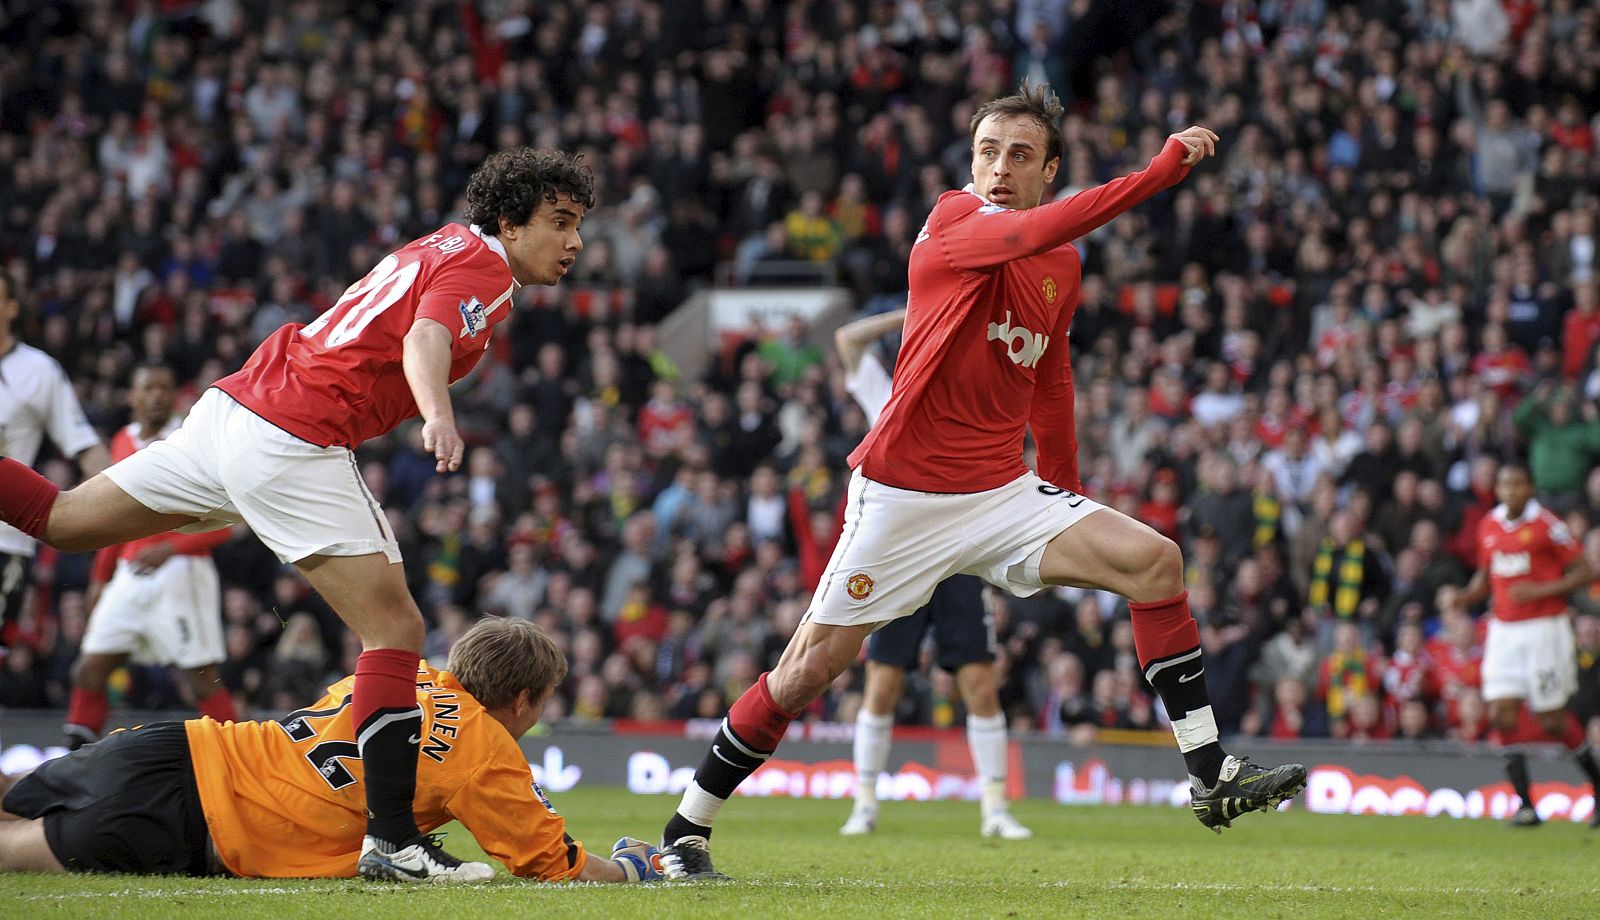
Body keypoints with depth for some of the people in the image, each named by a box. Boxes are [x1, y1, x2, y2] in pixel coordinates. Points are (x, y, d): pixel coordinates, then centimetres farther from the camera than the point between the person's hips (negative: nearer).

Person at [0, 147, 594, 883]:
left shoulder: (443, 246, 19)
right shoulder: (482, 266, -9)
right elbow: (425, 341, -28)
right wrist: (438, 415, -46)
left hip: (233, 405, 9)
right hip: (294, 441, -9)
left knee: (61, 519, 20)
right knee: (394, 629, -9)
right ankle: (391, 839, -14)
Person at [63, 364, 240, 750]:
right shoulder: (122, 443, 13)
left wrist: (169, 549, -24)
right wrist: (101, 577, 25)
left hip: (180, 572, -6)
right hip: (130, 575, 6)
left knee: (204, 682, -7)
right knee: (89, 671, 2)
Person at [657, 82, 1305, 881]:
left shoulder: (1064, 269, 10)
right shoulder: (952, 221, -9)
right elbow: (1035, 232, -31)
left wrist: (1066, 501, 29)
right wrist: (1159, 171, -34)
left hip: (1002, 492, 5)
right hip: (902, 494, -5)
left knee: (1155, 561, -12)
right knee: (808, 669, -4)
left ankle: (1210, 779, -9)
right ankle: (684, 833, 12)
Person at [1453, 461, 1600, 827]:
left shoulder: (1546, 525, -8)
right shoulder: (1488, 526, 9)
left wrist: (1541, 590, -18)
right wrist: (1464, 597, 1)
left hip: (1544, 628, -5)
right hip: (1503, 630, 5)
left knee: (1551, 720, -3)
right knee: (1501, 713, -8)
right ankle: (1526, 806, -5)